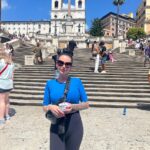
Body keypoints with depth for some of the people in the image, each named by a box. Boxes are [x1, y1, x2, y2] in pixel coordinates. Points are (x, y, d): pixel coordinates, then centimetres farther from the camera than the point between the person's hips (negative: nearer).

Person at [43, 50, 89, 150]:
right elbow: (45, 107, 5)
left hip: (74, 125, 1)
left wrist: (73, 106, -17)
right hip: (56, 126, 0)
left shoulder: (77, 81, -3)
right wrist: (51, 107, -17)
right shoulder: (50, 83, -1)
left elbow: (86, 104, 1)